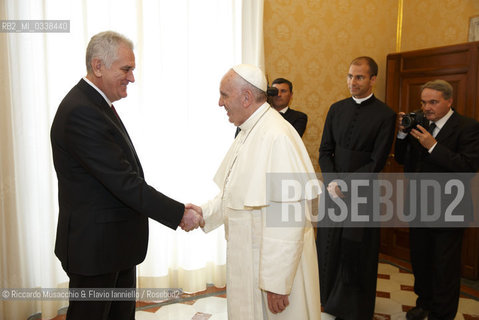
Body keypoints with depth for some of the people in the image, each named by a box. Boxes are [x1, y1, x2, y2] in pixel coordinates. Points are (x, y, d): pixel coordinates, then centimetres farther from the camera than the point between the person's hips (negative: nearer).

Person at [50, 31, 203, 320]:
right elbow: (124, 182, -26)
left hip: (117, 241, 10)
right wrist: (180, 213, -20)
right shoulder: (81, 112, -23)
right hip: (95, 245, -9)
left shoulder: (97, 104, 9)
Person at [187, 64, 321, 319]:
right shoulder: (248, 132, 7)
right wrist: (205, 212, 2)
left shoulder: (277, 137, -24)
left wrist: (277, 283, -24)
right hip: (247, 258, 9)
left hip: (273, 260, -9)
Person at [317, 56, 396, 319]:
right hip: (332, 190, 4)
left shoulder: (385, 115, -5)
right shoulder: (336, 109, 8)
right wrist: (331, 182, -8)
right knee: (329, 248, 10)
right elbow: (325, 151, 7)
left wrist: (345, 184, -13)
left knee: (357, 254, 7)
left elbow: (377, 162, -9)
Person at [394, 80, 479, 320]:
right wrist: (402, 133, -10)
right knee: (420, 260, 20)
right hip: (419, 208, 6)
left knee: (445, 267, 9)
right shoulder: (419, 125, 4)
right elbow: (402, 160, 5)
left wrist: (433, 146, -28)